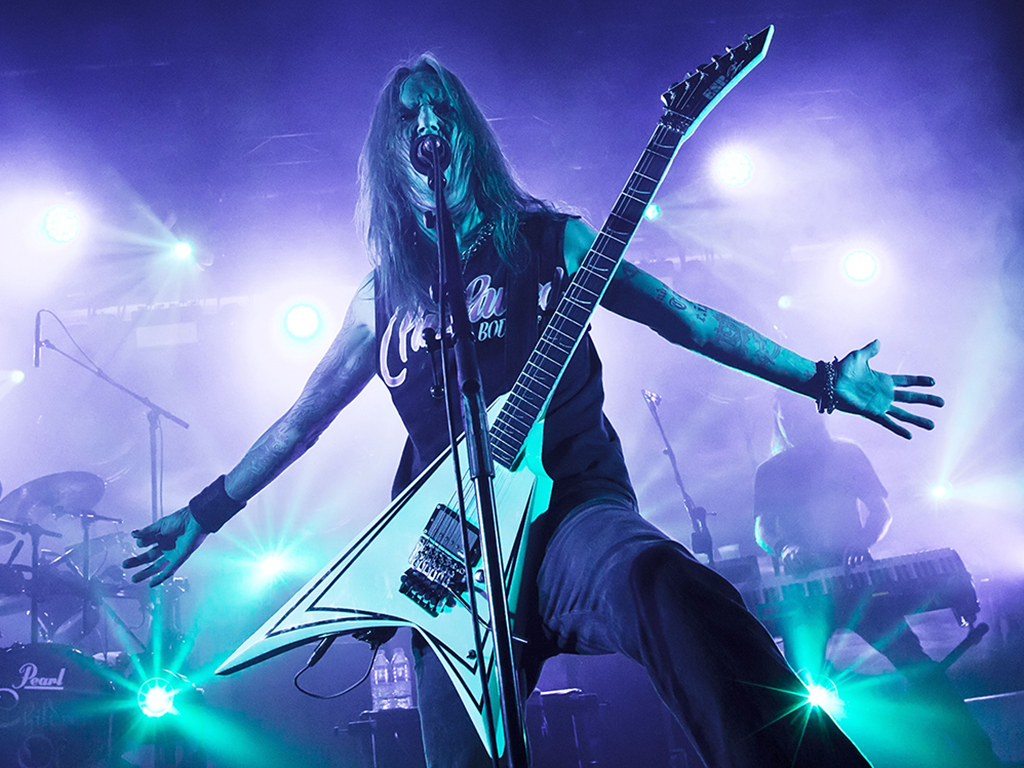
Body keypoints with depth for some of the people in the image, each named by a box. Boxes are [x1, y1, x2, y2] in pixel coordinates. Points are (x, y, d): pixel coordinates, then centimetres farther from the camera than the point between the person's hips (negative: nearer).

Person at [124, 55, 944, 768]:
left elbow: (688, 320, 9)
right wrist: (205, 512, 19)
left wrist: (825, 381, 4)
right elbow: (301, 419, 21)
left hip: (569, 506, -2)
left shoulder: (546, 239, 10)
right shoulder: (384, 293, 15)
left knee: (671, 588, -36)